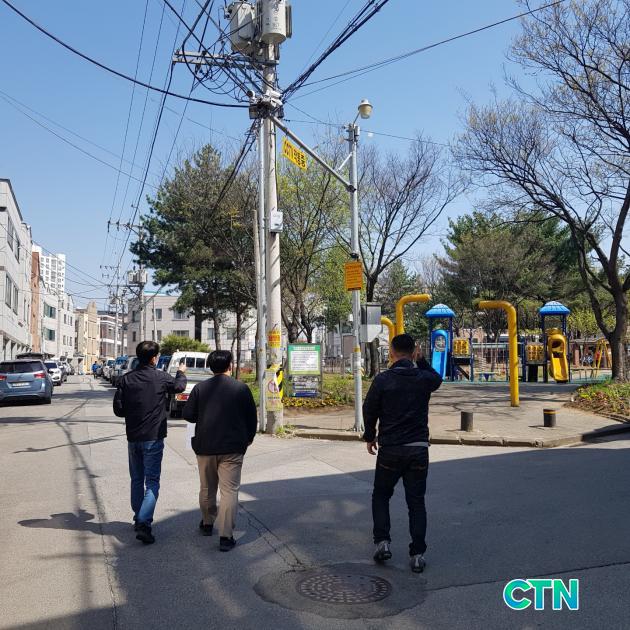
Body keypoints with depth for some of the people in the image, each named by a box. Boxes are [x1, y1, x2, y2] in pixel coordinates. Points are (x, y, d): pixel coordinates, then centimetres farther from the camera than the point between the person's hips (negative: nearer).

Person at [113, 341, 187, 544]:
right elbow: (179, 386, 12)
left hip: (133, 438, 4)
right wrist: (181, 373, 33)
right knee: (152, 482, -1)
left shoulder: (126, 379, -4)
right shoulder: (161, 378, -9)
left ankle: (138, 519, 28)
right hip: (153, 437, -3)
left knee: (137, 480, 18)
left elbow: (118, 409, -2)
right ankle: (144, 523, -14)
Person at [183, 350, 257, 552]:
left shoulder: (200, 388, -2)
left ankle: (207, 524, 36)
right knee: (229, 490, -1)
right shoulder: (241, 388, -5)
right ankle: (226, 536, -5)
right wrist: (248, 439, 15)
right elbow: (252, 418, 0)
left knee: (207, 488, 19)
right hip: (232, 449, -2)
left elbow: (188, 414, -1)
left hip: (205, 446, 2)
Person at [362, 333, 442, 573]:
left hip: (390, 448, -2)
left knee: (381, 495, 18)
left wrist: (370, 437, 14)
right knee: (416, 502, 9)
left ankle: (382, 542, 8)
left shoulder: (382, 379, -9)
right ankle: (418, 554, 8)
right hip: (419, 449, 2)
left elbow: (369, 411, -1)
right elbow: (437, 378, 23)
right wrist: (421, 361, 16)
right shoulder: (424, 378, -3)